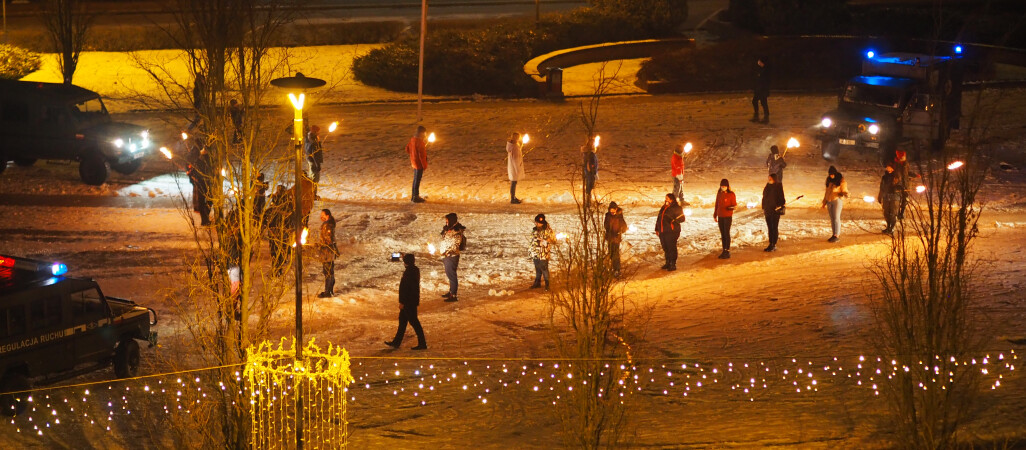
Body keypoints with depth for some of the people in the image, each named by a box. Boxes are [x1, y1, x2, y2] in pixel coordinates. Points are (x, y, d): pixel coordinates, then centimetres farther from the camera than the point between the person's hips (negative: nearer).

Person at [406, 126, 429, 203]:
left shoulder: (412, 139, 3)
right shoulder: (420, 142, -24)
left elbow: (407, 149, 14)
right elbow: (421, 155, -24)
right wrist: (425, 165, -17)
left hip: (414, 163, 9)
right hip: (419, 164, -9)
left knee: (416, 179, 19)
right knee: (417, 180, 1)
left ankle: (413, 196, 29)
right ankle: (416, 197, 9)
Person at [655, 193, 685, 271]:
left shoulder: (676, 208, -5)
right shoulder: (663, 208, 17)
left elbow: (682, 219, -9)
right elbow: (659, 218, 22)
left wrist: (673, 220, -19)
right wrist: (657, 229, 20)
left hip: (672, 232, -7)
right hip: (662, 232, 7)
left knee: (671, 248, -5)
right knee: (665, 248, 11)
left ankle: (673, 265, 0)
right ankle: (668, 263, 23)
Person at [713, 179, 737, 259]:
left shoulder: (731, 194, -7)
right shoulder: (719, 194, 8)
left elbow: (735, 205, -5)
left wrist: (731, 207, -28)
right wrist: (715, 215, 17)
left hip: (728, 216, -5)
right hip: (720, 216, 5)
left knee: (727, 233, -6)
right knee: (722, 234, 8)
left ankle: (727, 252, -4)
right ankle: (724, 251, 14)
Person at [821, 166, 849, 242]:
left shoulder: (841, 180, -4)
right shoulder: (829, 180, 14)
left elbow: (844, 191, -3)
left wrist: (845, 193, -28)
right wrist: (824, 203, 21)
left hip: (837, 200, -6)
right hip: (829, 201, 6)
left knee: (836, 218, -10)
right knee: (832, 219, 6)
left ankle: (837, 235, -10)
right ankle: (834, 234, 10)